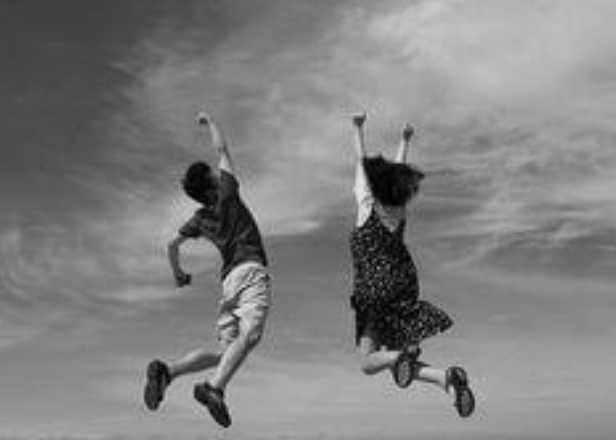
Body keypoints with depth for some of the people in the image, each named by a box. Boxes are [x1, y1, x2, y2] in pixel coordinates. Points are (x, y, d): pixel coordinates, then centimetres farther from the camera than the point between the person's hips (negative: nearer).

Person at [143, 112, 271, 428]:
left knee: (223, 352, 6)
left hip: (229, 278, 7)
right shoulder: (227, 196, 5)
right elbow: (222, 149, 13)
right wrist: (209, 122, 29)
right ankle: (214, 388, -42)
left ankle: (167, 371, -10)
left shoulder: (200, 219, 18)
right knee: (249, 334, -23)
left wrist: (177, 273, 39)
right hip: (250, 271, -7)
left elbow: (173, 245, 22)